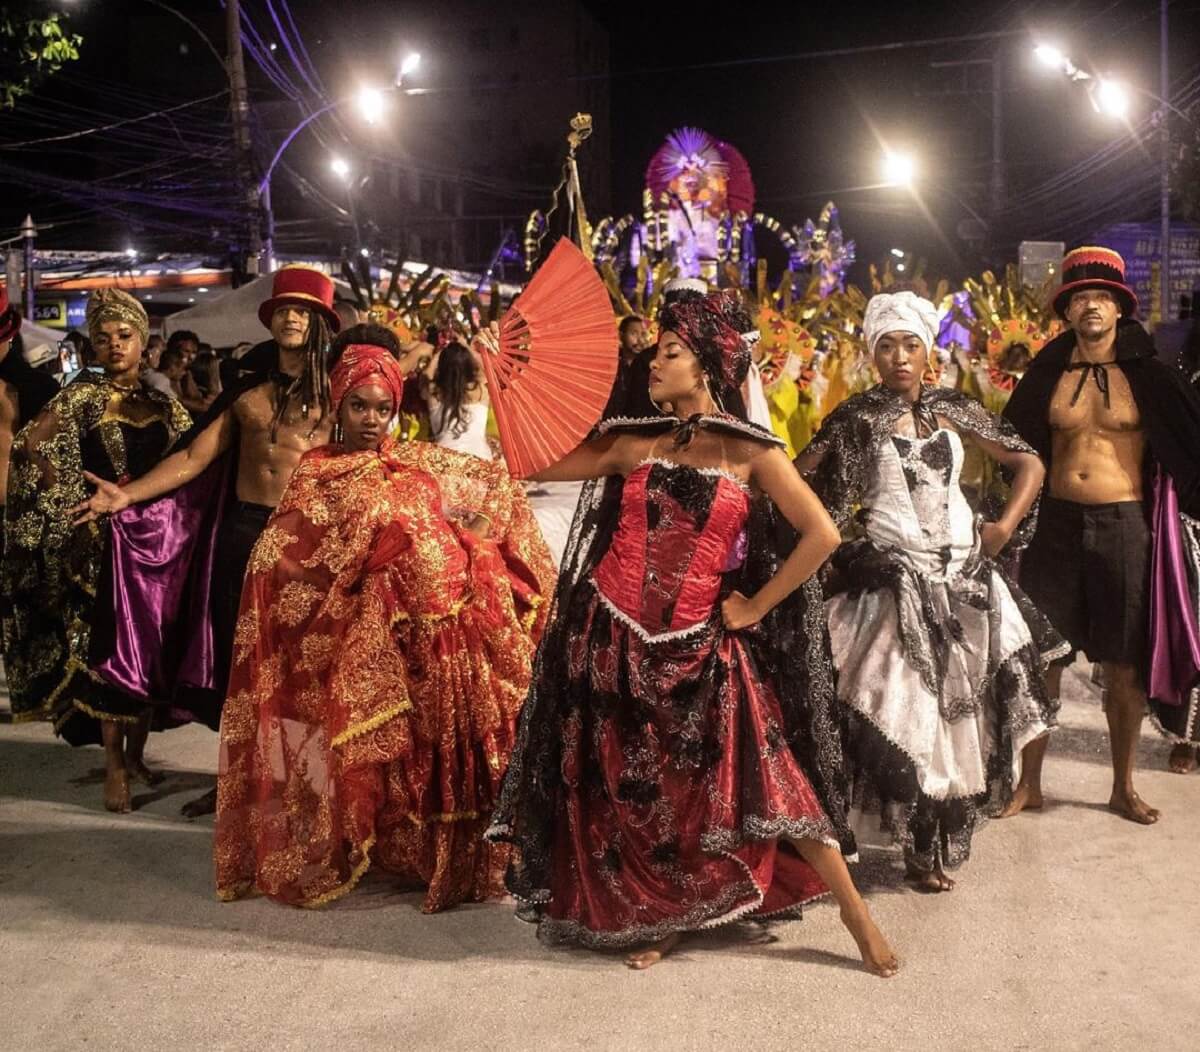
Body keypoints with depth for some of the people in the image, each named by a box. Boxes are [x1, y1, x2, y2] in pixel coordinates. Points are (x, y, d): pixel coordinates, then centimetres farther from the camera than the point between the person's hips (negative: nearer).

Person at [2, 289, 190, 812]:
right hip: (103, 540, -3)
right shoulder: (81, 397, -2)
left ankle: (135, 754, 22)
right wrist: (75, 509, -13)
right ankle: (113, 767, 6)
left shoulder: (163, 404, 9)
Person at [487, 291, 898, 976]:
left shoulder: (751, 452, -3)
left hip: (698, 646, -3)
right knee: (634, 788, 10)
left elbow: (822, 535, -8)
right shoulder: (633, 444, 7)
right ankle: (664, 918, 30)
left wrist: (754, 608, -6)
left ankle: (853, 906, 14)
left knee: (757, 776, -4)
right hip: (614, 638, 4)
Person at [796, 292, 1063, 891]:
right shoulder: (857, 416, -2)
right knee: (908, 711, -2)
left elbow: (1030, 464, 12)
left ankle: (949, 837, 26)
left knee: (964, 705, 7)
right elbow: (798, 481, -7)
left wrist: (1005, 526, 2)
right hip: (894, 579, -3)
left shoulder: (953, 410, 7)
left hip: (965, 574, 4)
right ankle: (922, 847, 14)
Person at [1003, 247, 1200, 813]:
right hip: (1057, 523, 1)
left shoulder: (1147, 377, -1)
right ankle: (1029, 782, 19)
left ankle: (1123, 787, 24)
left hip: (1124, 527, -1)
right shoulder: (1046, 375, 3)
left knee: (1124, 662, 7)